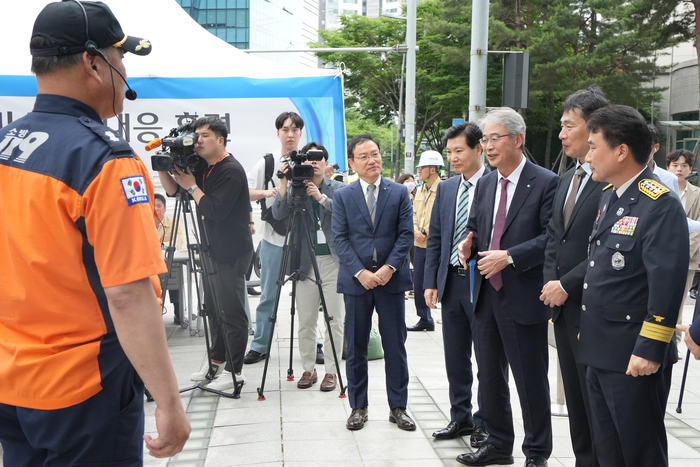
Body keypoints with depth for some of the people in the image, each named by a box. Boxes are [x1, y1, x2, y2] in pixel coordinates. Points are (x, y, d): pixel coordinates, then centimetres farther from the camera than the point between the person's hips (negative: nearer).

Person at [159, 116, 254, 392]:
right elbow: (173, 190, 12)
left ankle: (234, 370, 2)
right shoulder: (200, 166, 11)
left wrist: (192, 186, -14)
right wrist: (162, 168, -4)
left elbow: (216, 210, -22)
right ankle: (216, 359, 30)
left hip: (231, 252, -9)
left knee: (232, 311, -5)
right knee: (212, 306, 17)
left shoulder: (231, 170, -16)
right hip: (211, 249, 9)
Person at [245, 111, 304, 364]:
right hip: (274, 237, 0)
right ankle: (260, 346, 14)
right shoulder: (267, 162, 4)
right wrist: (268, 192, -18)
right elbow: (245, 192, 0)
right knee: (268, 295, 5)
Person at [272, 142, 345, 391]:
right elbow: (278, 214, -9)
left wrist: (321, 197, -17)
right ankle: (308, 368, 19)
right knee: (305, 321, 5)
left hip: (334, 261, -1)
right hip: (306, 263, 1)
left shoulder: (338, 189, 6)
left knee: (335, 321, 1)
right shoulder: (295, 189, 6)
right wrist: (284, 183, -16)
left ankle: (331, 370, 12)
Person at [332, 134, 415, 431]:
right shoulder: (342, 197, 4)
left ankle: (398, 407, 16)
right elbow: (340, 239, -1)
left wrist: (389, 268, -13)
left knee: (395, 346, 5)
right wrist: (360, 272, -13)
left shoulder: (399, 193, 5)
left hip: (391, 278, 0)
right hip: (356, 281, 0)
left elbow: (406, 235, 0)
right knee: (356, 347, 7)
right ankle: (358, 407, 19)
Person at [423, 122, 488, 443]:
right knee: (455, 357, 14)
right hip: (451, 282, 6)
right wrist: (431, 282, 7)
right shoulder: (446, 189, 10)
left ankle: (485, 422, 19)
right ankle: (461, 418, 27)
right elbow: (435, 239, 12)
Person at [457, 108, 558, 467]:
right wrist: (469, 242, -4)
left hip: (523, 299, -7)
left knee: (530, 380, 5)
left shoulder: (545, 183, -10)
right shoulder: (485, 184, 11)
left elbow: (552, 237, -16)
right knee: (489, 376, 16)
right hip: (486, 294, 7)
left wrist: (509, 256, -23)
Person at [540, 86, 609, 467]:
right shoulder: (569, 179, 14)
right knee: (575, 396, 16)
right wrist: (550, 280, 3)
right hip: (562, 305, 8)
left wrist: (566, 286, -16)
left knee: (595, 398, 1)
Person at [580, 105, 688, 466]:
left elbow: (667, 284, -23)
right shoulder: (609, 196, 11)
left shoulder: (660, 205, -18)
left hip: (635, 358, -9)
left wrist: (650, 350, -22)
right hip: (600, 351, 9)